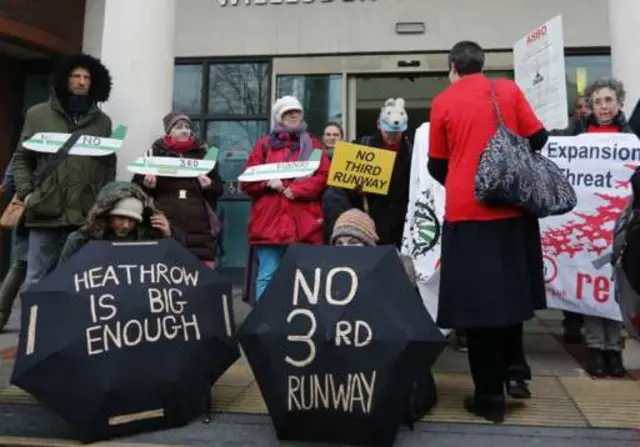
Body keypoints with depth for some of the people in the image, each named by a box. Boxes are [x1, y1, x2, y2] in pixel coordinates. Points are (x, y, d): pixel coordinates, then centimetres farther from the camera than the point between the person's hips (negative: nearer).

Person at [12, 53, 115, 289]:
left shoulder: (102, 121, 12)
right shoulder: (38, 114, 10)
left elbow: (110, 164, 11)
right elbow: (21, 158, 11)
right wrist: (26, 192, -2)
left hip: (88, 215, 0)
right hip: (46, 211, 0)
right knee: (37, 280, 5)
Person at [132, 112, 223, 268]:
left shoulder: (203, 153, 13)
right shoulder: (155, 153, 9)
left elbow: (219, 188, 14)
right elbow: (136, 186, 12)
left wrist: (209, 186, -7)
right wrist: (147, 185, -9)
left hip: (198, 225, 1)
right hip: (165, 223, -1)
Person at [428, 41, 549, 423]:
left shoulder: (443, 102, 2)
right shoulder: (509, 90, 5)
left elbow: (437, 165, 4)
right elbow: (538, 139, 6)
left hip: (466, 211, -2)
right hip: (512, 205, 3)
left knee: (477, 300, 3)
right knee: (509, 288, 20)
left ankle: (490, 395, 10)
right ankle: (515, 371, 21)